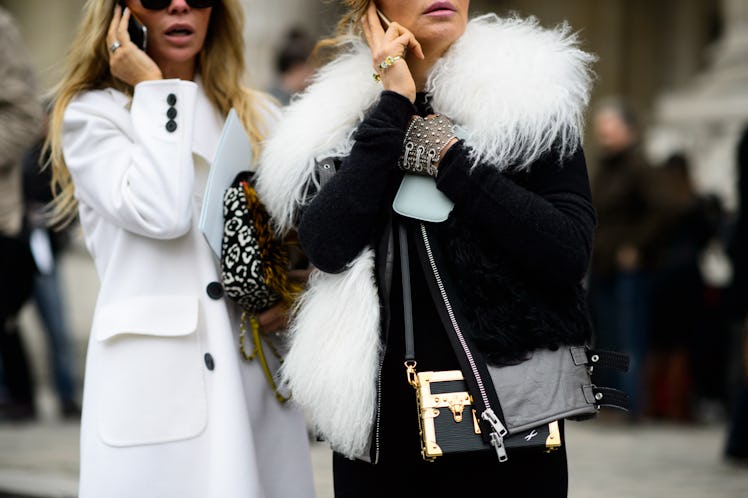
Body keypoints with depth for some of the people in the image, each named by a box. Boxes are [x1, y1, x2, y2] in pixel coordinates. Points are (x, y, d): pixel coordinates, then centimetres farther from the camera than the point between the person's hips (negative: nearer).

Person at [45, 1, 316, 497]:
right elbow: (160, 213, -17)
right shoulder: (92, 116, 0)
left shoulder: (258, 117, 14)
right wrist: (155, 90, -7)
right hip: (155, 378, -4)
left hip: (262, 376, 4)